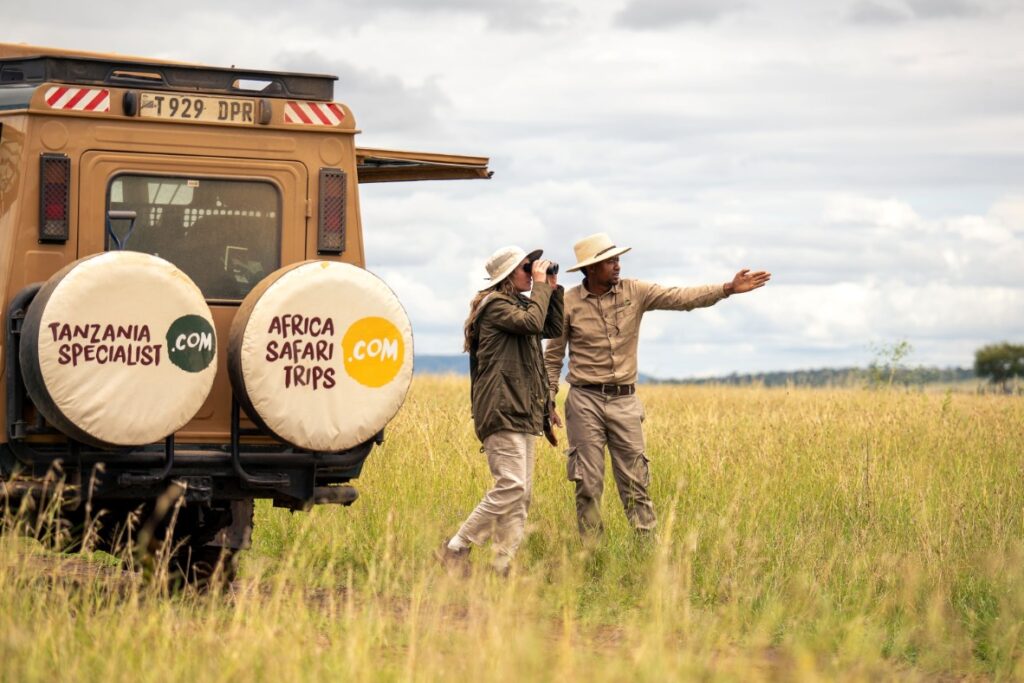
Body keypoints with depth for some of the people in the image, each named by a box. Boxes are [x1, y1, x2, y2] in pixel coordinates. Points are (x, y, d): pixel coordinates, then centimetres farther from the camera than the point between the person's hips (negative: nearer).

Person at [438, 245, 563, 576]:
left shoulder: (519, 303, 20)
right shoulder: (494, 304, -9)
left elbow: (554, 329, 23)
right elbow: (533, 323, -22)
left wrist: (553, 289, 14)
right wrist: (541, 286, -11)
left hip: (522, 412, 10)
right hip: (502, 410, -10)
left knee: (522, 492, 5)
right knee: (511, 486, -18)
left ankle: (502, 564, 5)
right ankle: (456, 548, -12)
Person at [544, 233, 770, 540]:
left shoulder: (634, 292, 1)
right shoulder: (568, 303, -4)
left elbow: (681, 298, -7)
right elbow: (553, 356, 4)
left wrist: (729, 289, -19)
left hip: (624, 400, 2)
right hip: (585, 400, -2)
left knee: (634, 480, 3)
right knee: (588, 483, 1)